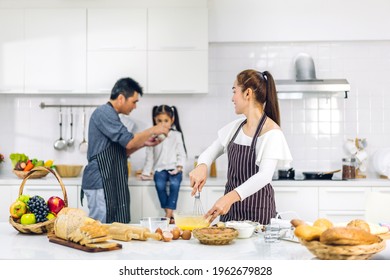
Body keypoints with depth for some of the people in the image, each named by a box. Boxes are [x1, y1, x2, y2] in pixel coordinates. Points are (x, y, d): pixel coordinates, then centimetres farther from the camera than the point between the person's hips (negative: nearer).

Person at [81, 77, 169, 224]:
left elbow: (121, 151, 22)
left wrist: (144, 143, 11)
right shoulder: (104, 113, -13)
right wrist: (153, 130, -7)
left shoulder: (109, 114, 18)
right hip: (100, 183, -10)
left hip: (110, 182, 10)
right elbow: (129, 142, -20)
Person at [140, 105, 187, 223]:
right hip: (160, 168, 1)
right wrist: (146, 172, 12)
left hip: (173, 168, -1)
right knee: (160, 184, -29)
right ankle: (170, 215, -23)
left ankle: (169, 214, -32)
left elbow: (181, 153, 7)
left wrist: (179, 167, -7)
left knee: (175, 184, -31)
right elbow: (150, 156, 12)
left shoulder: (176, 135, 8)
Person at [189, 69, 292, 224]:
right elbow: (210, 152, 13)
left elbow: (265, 176, -26)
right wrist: (202, 166, -12)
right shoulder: (236, 126, 7)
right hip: (230, 208, 6)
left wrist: (230, 197, -38)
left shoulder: (272, 131, -15)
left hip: (257, 212, -6)